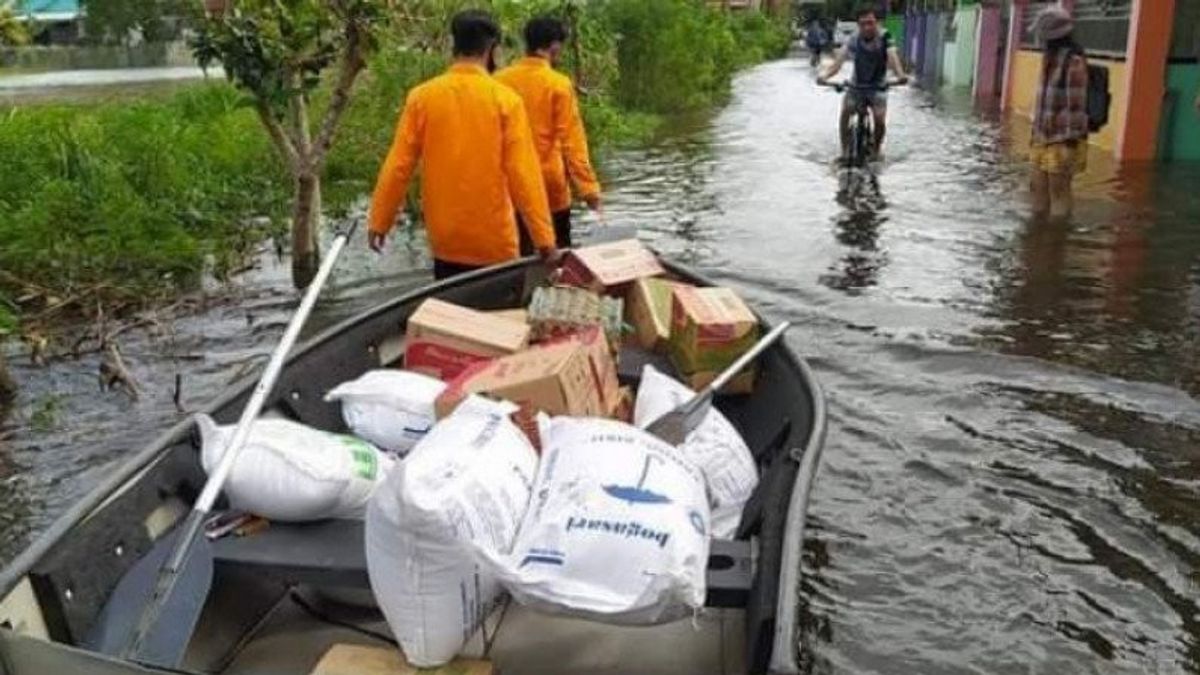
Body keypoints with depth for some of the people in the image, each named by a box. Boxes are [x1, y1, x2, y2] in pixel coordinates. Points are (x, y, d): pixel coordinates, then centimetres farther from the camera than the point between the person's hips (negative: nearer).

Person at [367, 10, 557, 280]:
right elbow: (523, 173, -13)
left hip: (444, 238, 3)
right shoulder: (506, 99, -9)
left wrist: (380, 221, 7)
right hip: (493, 241, -2)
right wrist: (544, 237, -10)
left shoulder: (422, 97, -3)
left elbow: (398, 166, -2)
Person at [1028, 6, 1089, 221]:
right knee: (1040, 190, 14)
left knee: (1059, 192, -3)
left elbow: (1076, 106, -18)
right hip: (1043, 139, 9)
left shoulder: (1074, 62, -15)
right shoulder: (1050, 58, 12)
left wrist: (1071, 142, -19)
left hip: (1062, 142, -9)